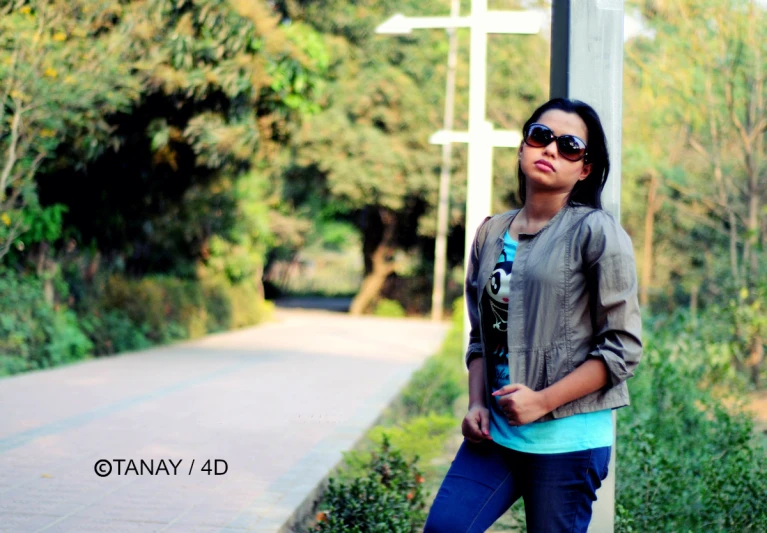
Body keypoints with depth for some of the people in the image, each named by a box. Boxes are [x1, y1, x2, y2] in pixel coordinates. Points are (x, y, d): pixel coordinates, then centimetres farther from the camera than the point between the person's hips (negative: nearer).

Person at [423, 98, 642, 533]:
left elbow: (624, 347, -9)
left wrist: (543, 401, -14)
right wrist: (477, 404, 2)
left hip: (567, 438, -5)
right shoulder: (492, 233, 11)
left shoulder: (596, 232, -7)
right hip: (495, 432, 5)